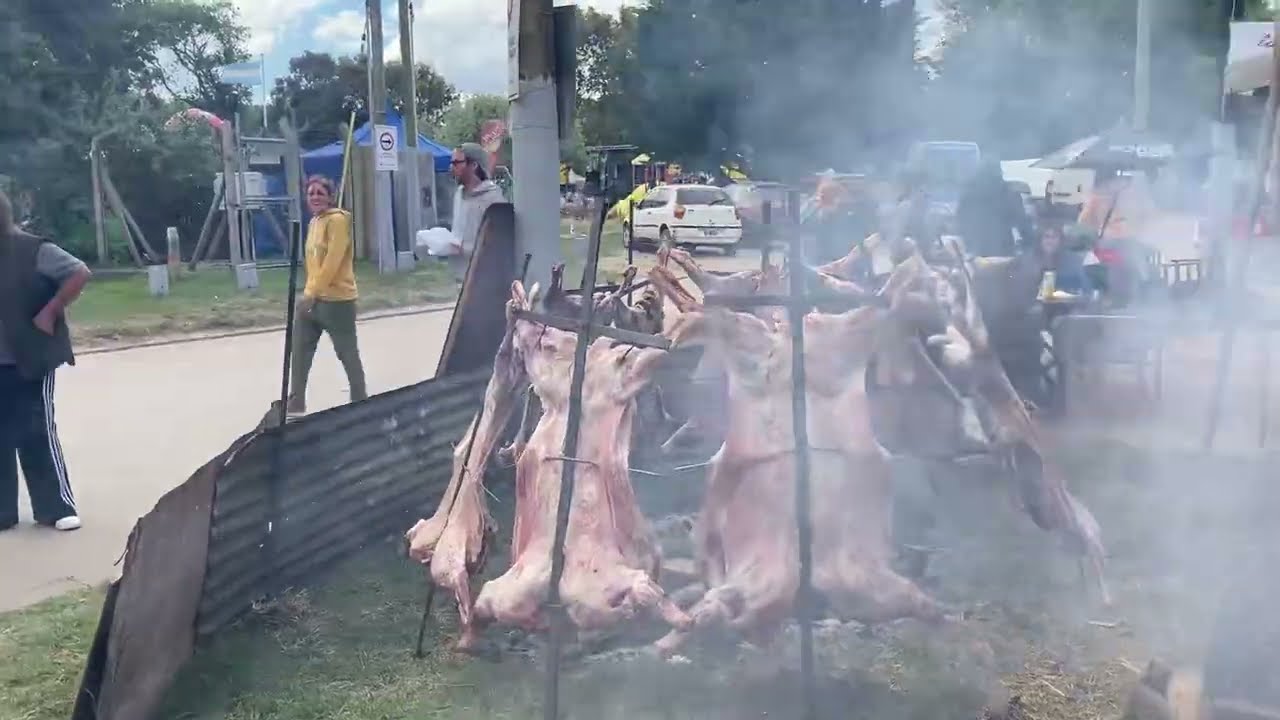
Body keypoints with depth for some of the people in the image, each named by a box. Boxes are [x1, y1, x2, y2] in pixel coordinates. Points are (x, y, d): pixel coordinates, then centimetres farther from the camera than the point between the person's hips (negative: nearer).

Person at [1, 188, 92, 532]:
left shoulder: (34, 250, -9)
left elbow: (80, 274, -13)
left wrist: (49, 313, -14)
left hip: (31, 359, -5)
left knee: (36, 432, -1)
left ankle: (58, 508, 10)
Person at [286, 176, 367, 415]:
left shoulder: (337, 220, -14)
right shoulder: (314, 221, 14)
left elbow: (333, 261, -20)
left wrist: (313, 291, -18)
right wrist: (309, 291, 13)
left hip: (336, 300, -9)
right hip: (312, 298, 9)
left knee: (348, 354, 3)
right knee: (300, 352, 9)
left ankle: (360, 401, 17)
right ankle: (296, 405, 17)